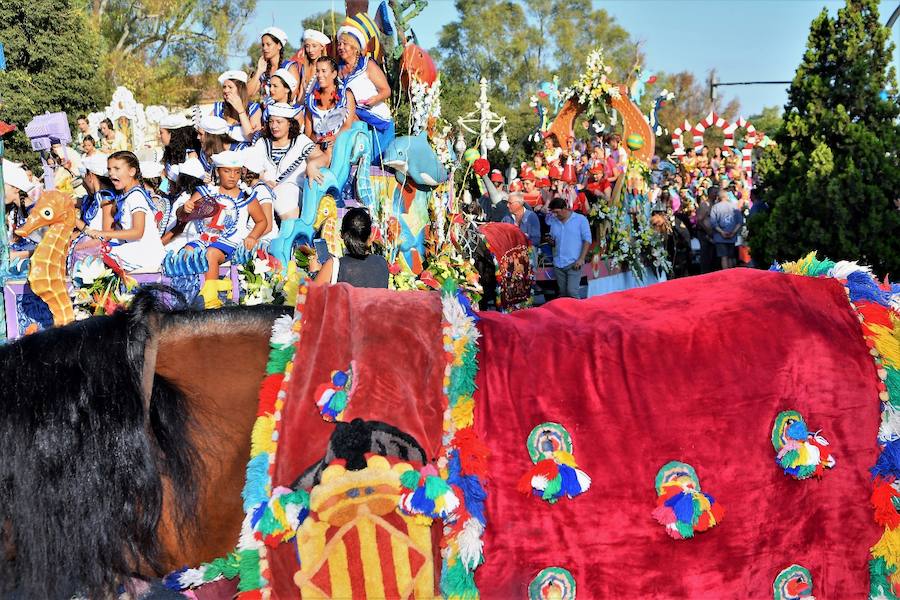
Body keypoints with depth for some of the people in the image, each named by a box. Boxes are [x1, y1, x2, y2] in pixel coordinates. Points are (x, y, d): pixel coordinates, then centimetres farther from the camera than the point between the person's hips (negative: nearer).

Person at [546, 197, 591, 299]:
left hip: (573, 263, -5)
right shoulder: (554, 221, 13)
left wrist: (581, 259, -12)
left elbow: (587, 240, -3)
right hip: (558, 263, 5)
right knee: (562, 293, 7)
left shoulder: (581, 219, -1)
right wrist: (551, 241, -2)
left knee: (572, 292, -15)